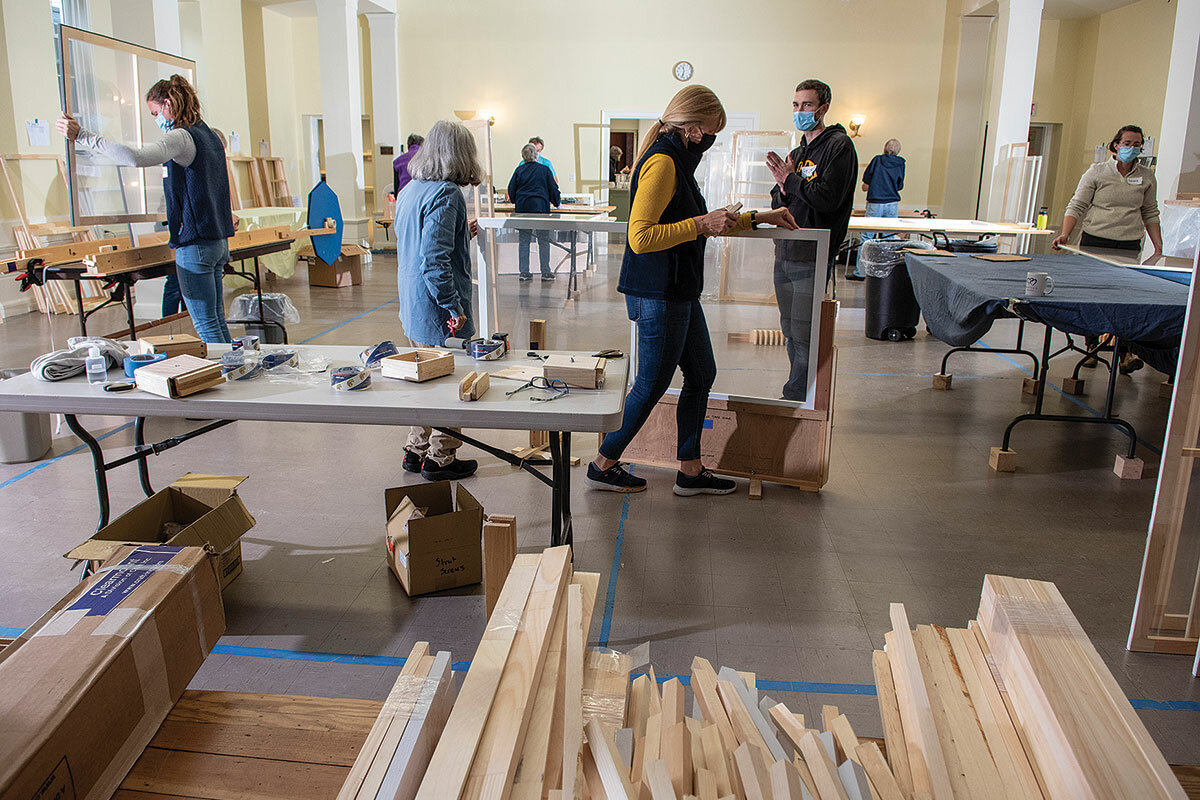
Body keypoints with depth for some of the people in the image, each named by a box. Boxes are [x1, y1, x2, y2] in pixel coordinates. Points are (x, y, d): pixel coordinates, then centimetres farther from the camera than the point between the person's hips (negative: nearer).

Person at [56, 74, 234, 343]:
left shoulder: (181, 137, -14)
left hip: (195, 244, -9)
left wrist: (83, 136, -25)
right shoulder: (211, 135, 15)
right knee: (217, 320, 13)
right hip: (219, 241, 9)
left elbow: (136, 157, -30)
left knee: (206, 324, -3)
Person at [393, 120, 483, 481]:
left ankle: (416, 450, 30)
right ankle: (440, 458, 15)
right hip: (440, 312, -9)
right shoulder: (446, 194, -18)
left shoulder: (409, 190, 11)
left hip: (414, 308, 9)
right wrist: (454, 308, -21)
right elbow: (434, 261, -25)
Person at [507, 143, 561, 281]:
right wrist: (556, 203, 21)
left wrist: (514, 201, 26)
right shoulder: (544, 169, 1)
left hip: (522, 208, 2)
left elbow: (511, 189, 7)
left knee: (523, 241, 7)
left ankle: (524, 272, 7)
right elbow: (553, 188, 4)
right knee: (543, 241, 5)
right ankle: (546, 272, 6)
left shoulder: (519, 170, 4)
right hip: (540, 207, -2)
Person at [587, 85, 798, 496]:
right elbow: (641, 238, -24)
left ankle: (690, 470, 23)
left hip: (678, 292, 10)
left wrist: (757, 217, 26)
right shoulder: (662, 162, -16)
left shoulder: (676, 161, 16)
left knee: (702, 374, 13)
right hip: (658, 294, -10)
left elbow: (698, 225, 27)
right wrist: (701, 223, -21)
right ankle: (603, 465, 16)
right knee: (652, 384, 1)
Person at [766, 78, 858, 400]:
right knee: (790, 331, 13)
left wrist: (791, 179, -10)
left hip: (813, 256, -8)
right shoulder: (796, 153, 19)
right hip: (785, 252, 8)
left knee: (803, 334, -7)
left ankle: (796, 395, 2)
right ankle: (800, 393, 25)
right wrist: (783, 190, -6)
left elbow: (829, 197, -18)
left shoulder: (838, 146, -6)